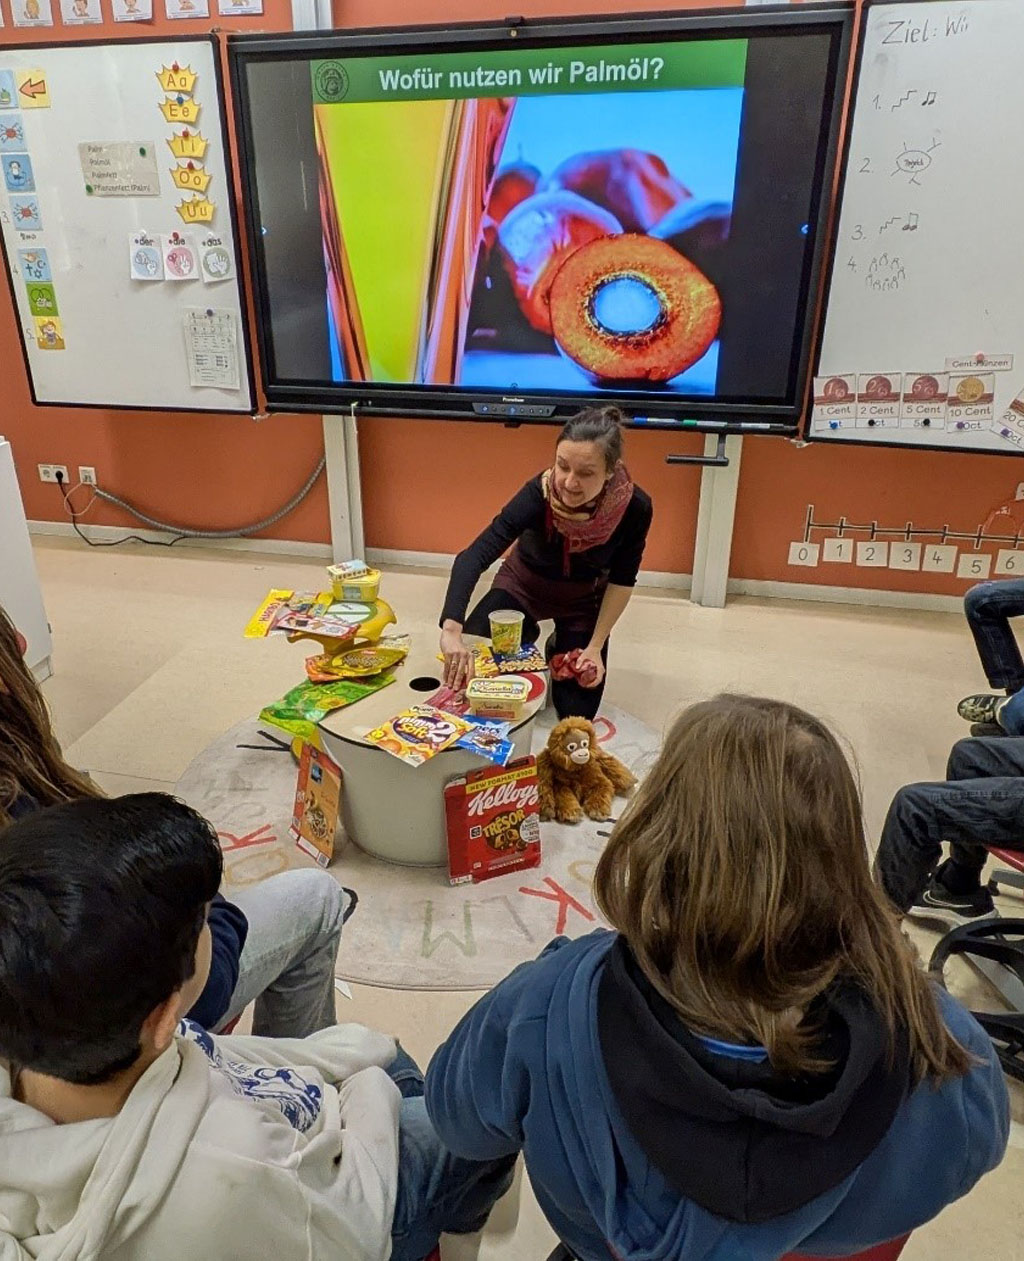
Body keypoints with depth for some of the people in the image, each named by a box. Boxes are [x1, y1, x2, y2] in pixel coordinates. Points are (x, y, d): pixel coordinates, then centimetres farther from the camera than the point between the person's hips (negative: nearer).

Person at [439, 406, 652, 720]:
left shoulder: (635, 508, -31)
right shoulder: (539, 494, -36)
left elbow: (622, 580, -14)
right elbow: (474, 556, -45)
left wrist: (596, 647, -14)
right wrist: (451, 629, -59)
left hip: (584, 598, 1)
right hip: (524, 585, -1)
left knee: (577, 712, -3)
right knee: (464, 663, -17)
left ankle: (559, 648, 29)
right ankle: (527, 636, 14)